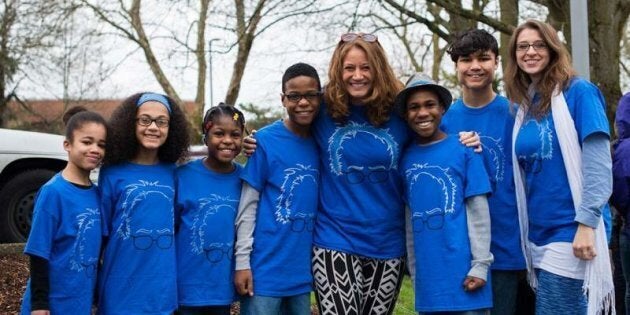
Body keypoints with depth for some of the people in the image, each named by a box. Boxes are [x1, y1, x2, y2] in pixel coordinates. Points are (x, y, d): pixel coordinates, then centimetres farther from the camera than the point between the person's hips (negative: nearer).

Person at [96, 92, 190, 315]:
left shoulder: (173, 172, 5)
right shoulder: (112, 173, -4)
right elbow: (100, 233, 0)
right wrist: (92, 285, 0)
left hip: (163, 287, 3)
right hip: (121, 288, -3)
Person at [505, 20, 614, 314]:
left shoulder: (578, 92, -7)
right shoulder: (523, 105, 12)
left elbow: (598, 164, -14)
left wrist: (586, 224, -21)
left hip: (571, 231, -7)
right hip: (538, 233, 7)